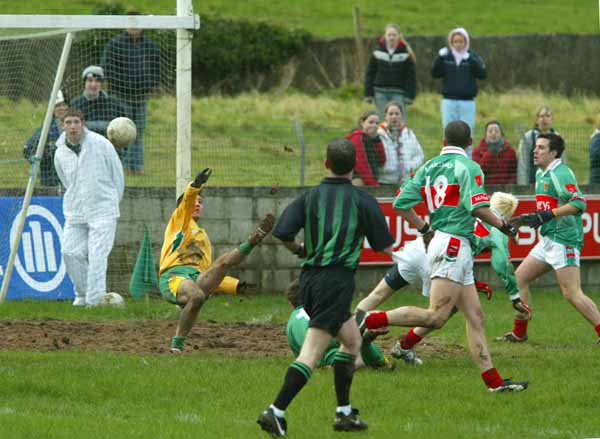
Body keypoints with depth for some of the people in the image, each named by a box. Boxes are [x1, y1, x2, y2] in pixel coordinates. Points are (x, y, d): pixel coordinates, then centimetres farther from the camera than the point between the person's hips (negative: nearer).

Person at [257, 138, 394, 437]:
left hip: (309, 278, 6)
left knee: (352, 339, 22)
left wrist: (299, 250, 16)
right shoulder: (361, 200, -1)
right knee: (311, 353, -9)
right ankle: (276, 412, -21)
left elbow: (282, 234, -5)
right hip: (337, 280, -6)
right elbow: (385, 246, 3)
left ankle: (344, 412, 21)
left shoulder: (309, 198, 6)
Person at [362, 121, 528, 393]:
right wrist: (503, 226, -3)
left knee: (475, 316, 8)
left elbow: (401, 203, 8)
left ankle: (494, 381, 6)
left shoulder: (429, 167, 13)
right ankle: (368, 320, -18)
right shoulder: (467, 167, -7)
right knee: (436, 317, -14)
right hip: (453, 244, -9)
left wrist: (425, 230, 21)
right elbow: (478, 207, -19)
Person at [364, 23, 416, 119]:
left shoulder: (405, 54, -1)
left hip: (398, 93, -2)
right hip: (381, 92, 2)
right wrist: (368, 94, 2)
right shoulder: (377, 52, 4)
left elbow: (411, 76, -1)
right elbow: (370, 74, 8)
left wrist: (409, 96, -7)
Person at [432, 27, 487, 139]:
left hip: (467, 102, -1)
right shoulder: (446, 56, 7)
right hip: (449, 101, 1)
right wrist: (440, 58, -17)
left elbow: (483, 74, -9)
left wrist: (471, 60, -22)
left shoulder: (472, 57, 4)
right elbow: (435, 73, -3)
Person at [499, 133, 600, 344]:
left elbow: (578, 203, -24)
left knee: (572, 293, -14)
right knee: (519, 278, 12)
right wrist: (530, 219, 15)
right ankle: (519, 333, 20)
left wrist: (548, 215, -25)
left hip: (564, 241, -10)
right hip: (547, 239, 10)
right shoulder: (540, 174, 16)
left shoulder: (561, 173, -14)